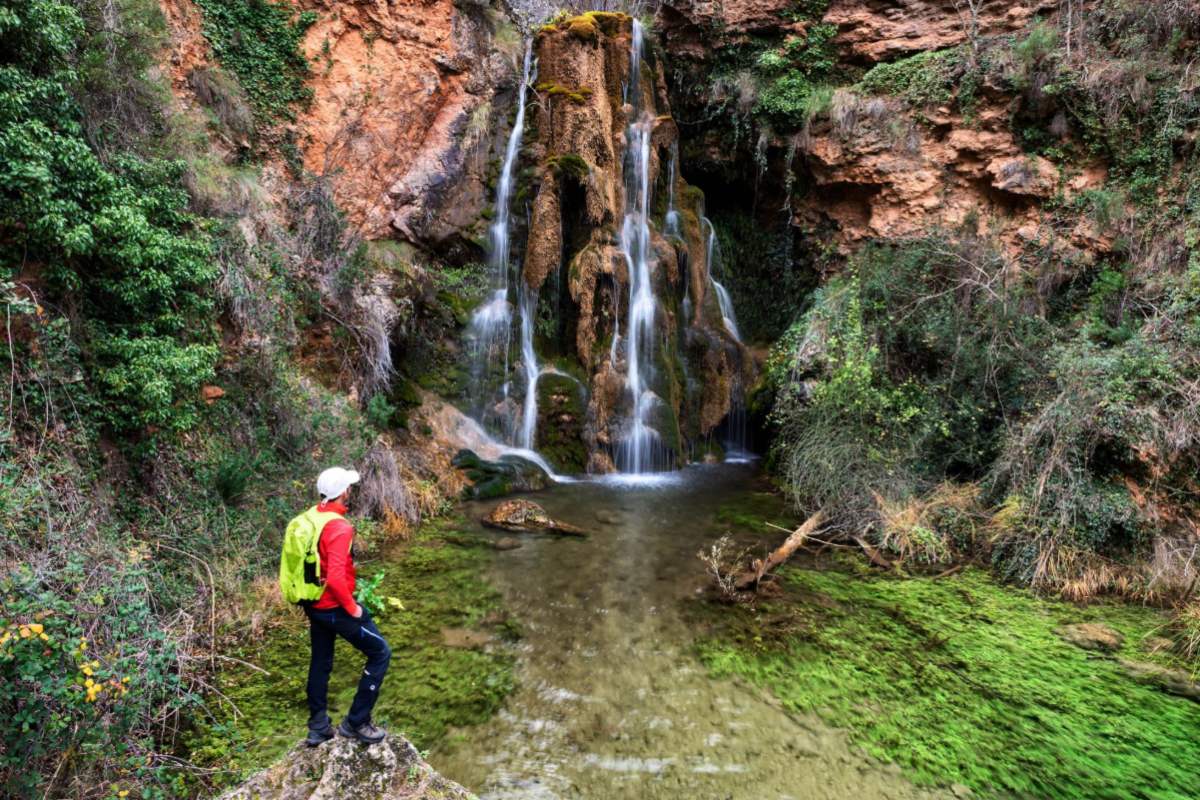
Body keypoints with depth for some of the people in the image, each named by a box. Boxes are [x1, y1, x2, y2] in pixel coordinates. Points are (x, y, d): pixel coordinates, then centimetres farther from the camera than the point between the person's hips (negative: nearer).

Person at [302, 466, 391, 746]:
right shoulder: (339, 527, -26)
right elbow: (336, 578, -33)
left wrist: (312, 593, 19)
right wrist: (353, 608, -19)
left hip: (313, 605, 9)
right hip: (335, 608, -9)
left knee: (320, 663, 21)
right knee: (380, 653, 5)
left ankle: (317, 727, 33)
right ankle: (356, 722, 10)